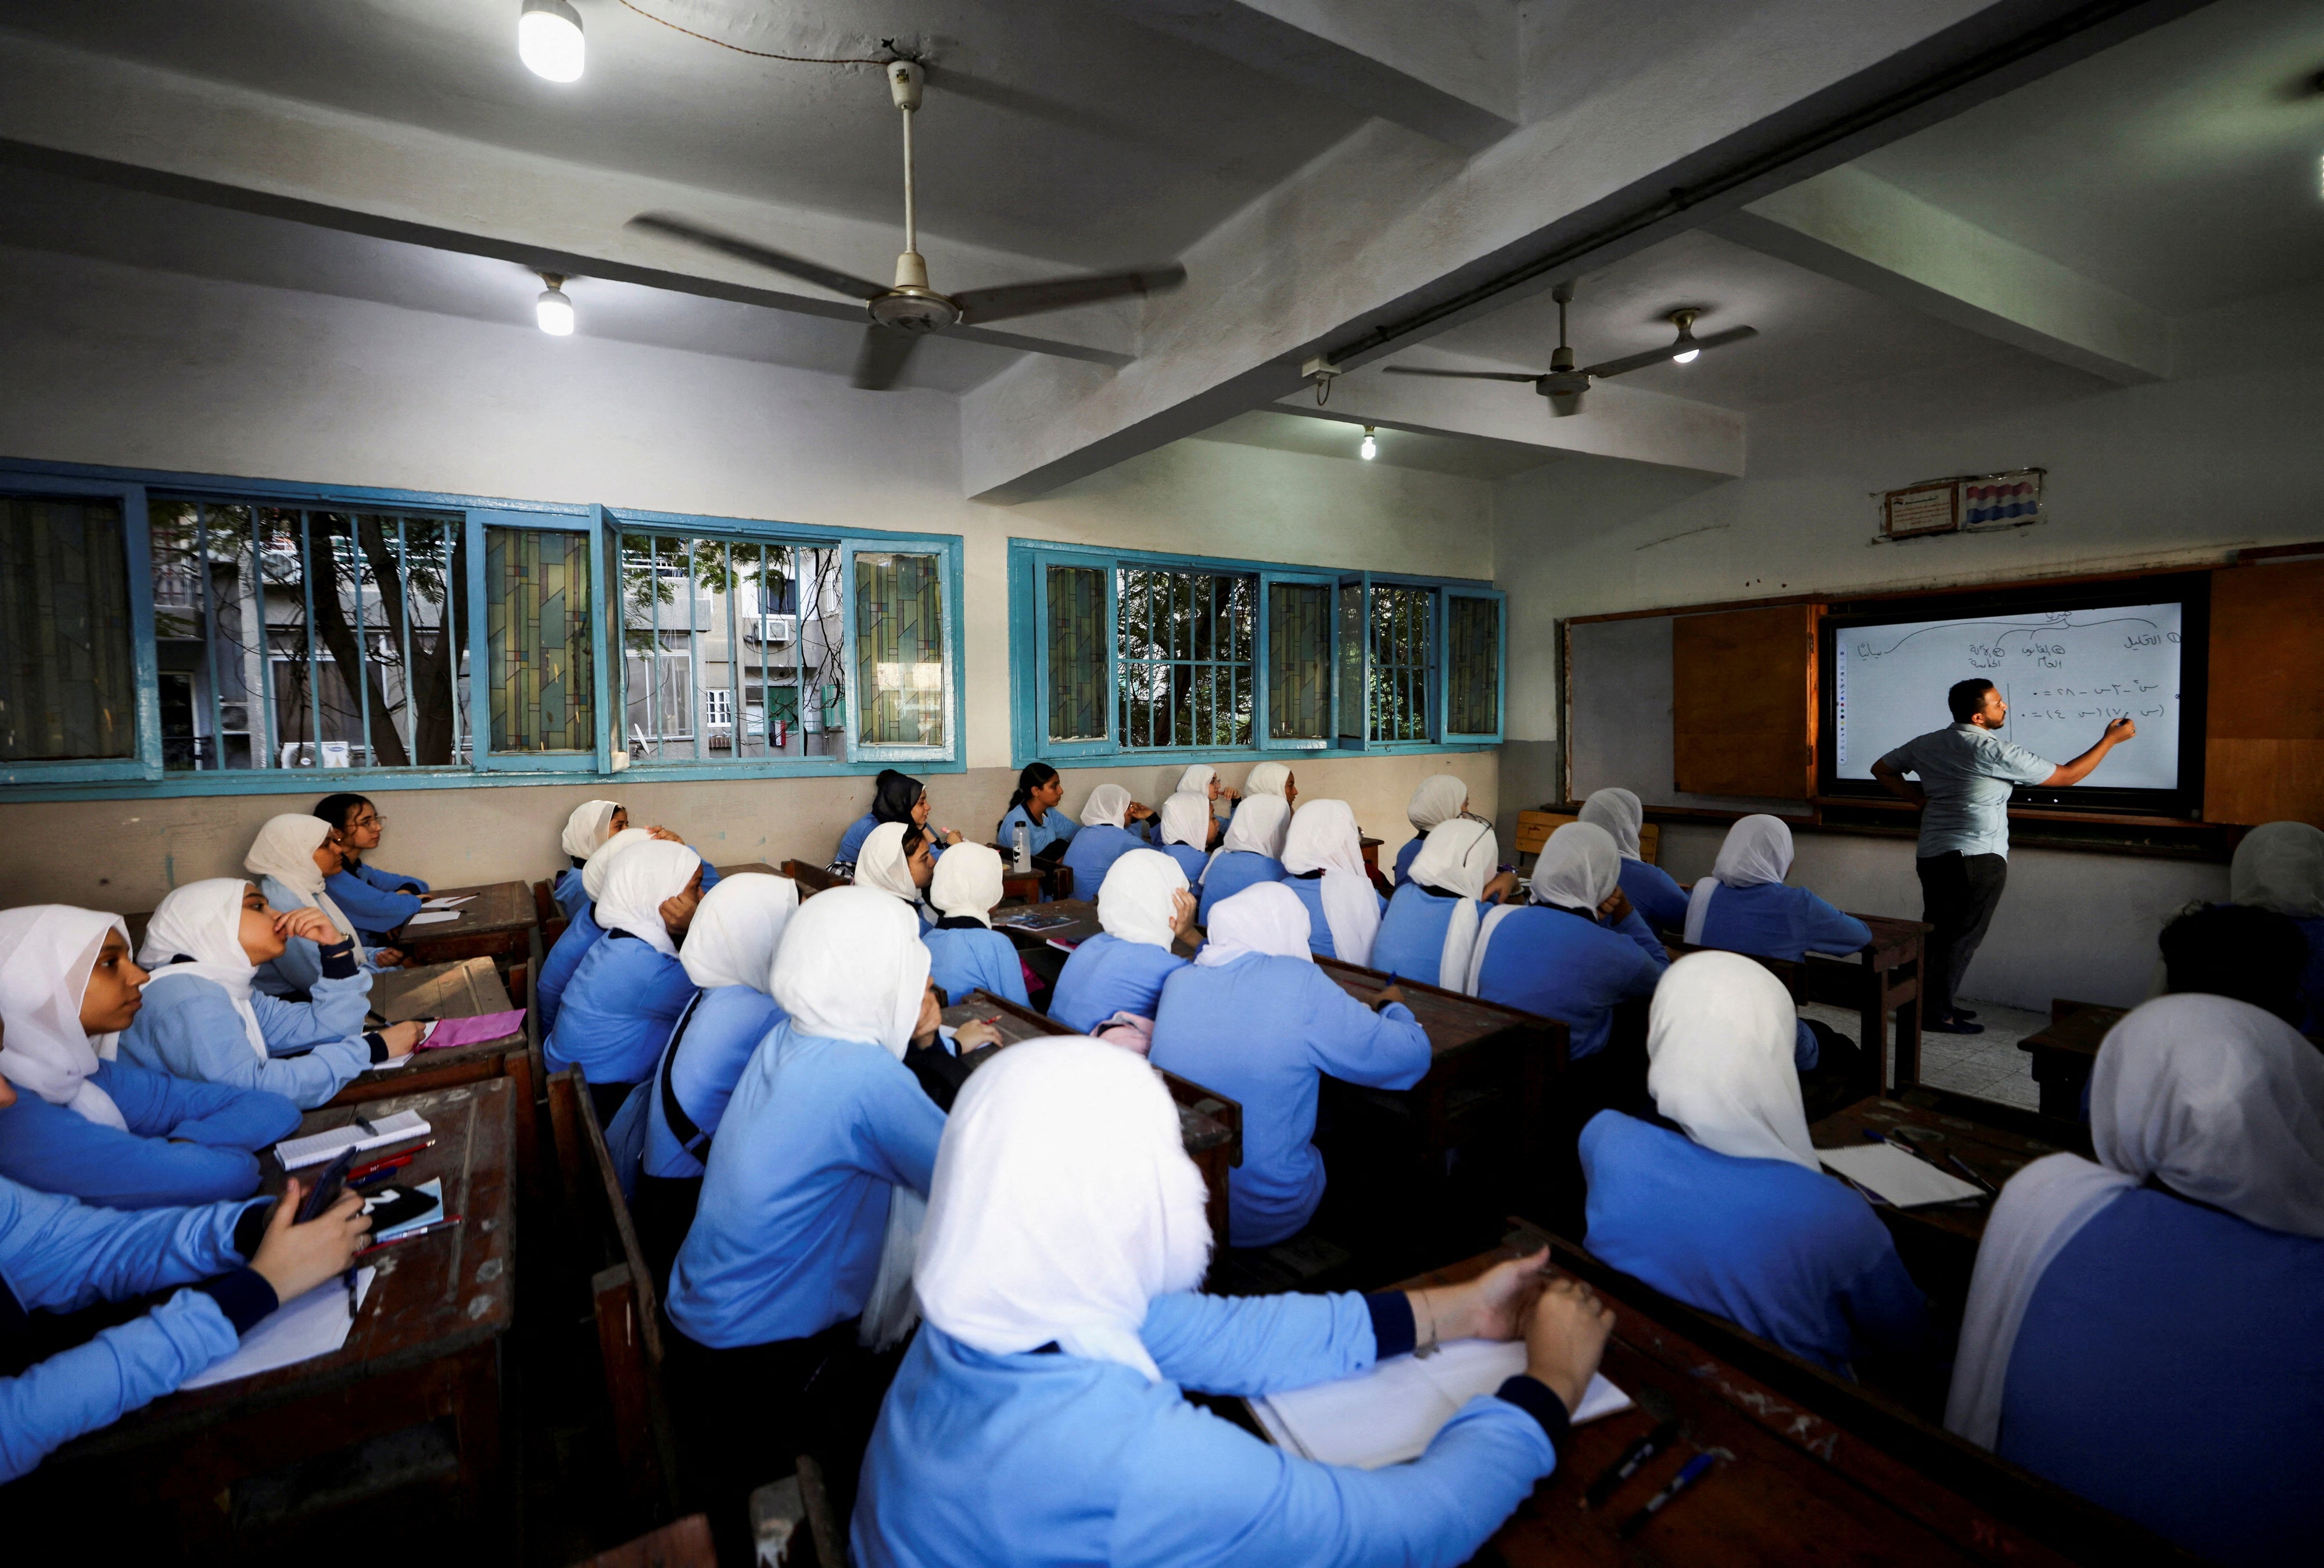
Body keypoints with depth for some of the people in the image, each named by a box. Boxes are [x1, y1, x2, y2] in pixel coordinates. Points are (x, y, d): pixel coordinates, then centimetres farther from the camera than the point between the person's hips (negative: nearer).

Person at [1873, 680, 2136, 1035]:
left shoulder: (1927, 743, 5)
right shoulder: (1996, 752, -14)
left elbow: (1882, 769, 14)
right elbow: (2065, 776, -4)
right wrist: (2111, 739, 7)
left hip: (1931, 855, 7)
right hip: (1977, 859, -7)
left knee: (1936, 933, 16)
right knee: (1961, 937, 2)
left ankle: (1927, 1002, 24)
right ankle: (1936, 1013, 6)